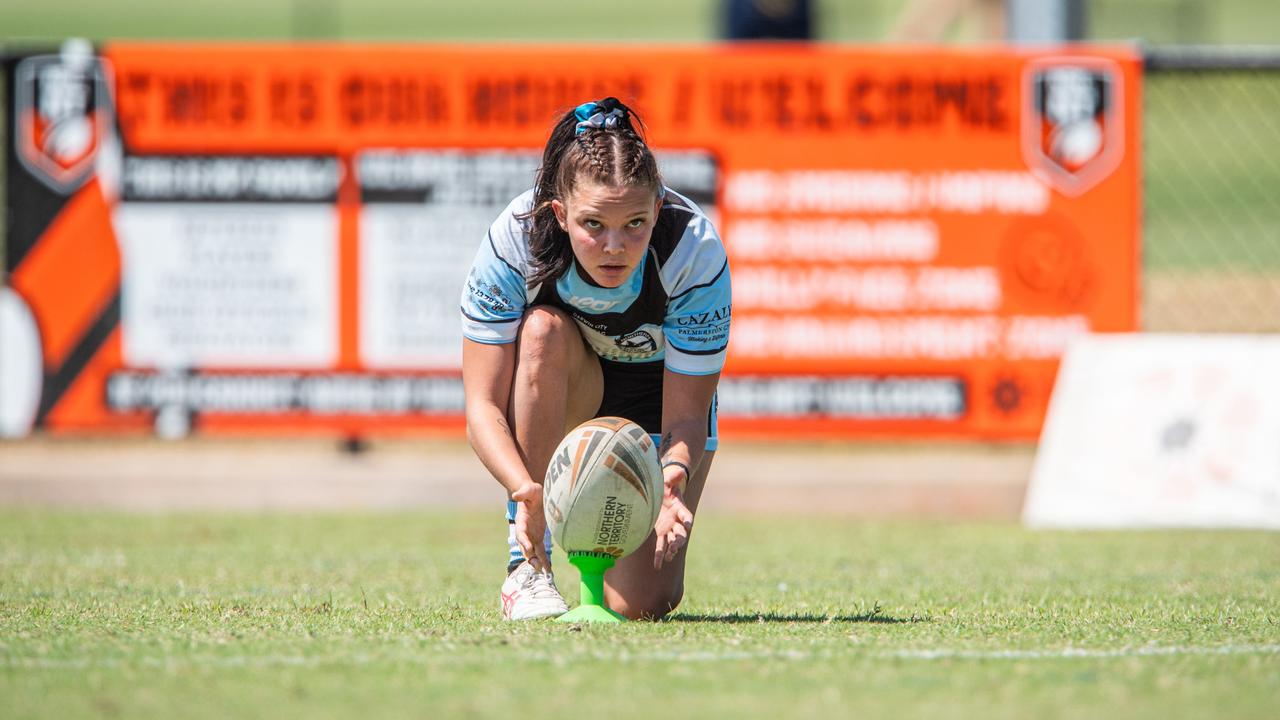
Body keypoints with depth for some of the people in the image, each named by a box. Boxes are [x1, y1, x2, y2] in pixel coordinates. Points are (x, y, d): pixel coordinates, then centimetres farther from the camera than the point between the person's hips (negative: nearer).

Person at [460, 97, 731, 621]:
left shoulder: (695, 251, -33)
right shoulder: (514, 240, -32)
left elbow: (685, 416, -30)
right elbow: (483, 405, -31)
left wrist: (675, 477, -53)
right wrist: (524, 489, -51)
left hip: (657, 389, -1)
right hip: (563, 391, 1)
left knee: (642, 603, -18)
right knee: (544, 330, -38)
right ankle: (527, 565, -26)